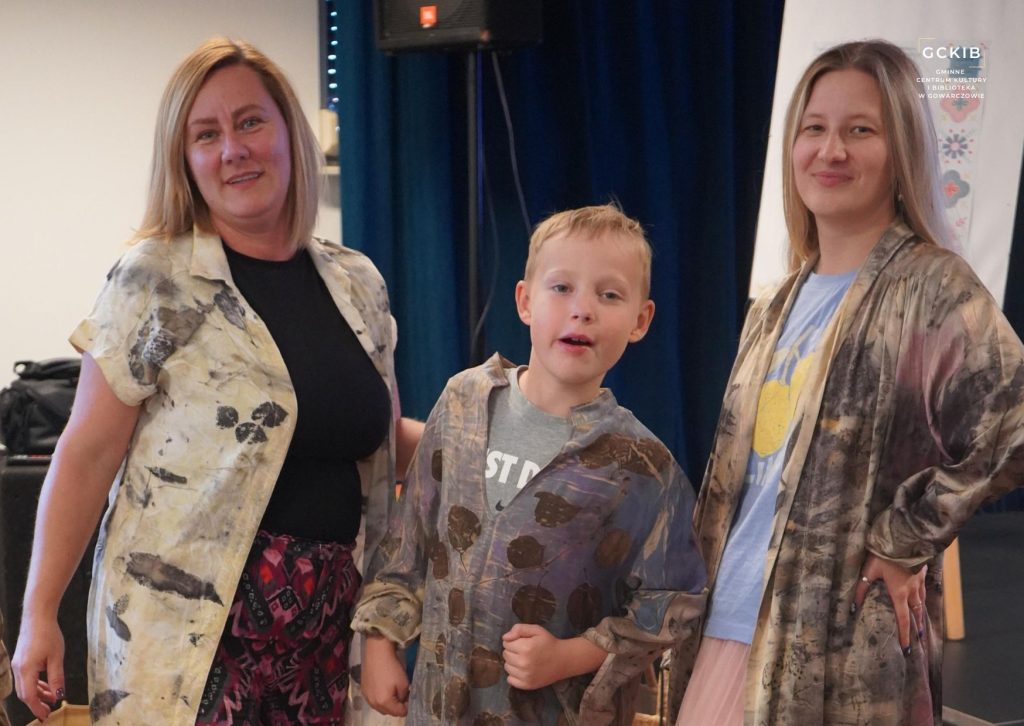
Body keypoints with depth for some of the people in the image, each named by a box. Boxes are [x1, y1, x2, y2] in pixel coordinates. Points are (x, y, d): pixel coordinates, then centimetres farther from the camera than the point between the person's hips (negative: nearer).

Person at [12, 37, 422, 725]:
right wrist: (40, 612, -9)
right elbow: (88, 454, -6)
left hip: (331, 616, 5)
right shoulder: (154, 283, -7)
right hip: (194, 626, -4)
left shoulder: (358, 283, 8)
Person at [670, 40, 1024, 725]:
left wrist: (902, 539, -17)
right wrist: (705, 603, 13)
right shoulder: (780, 306, 12)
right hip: (730, 625, 7)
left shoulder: (931, 288, -10)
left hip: (844, 649, -7)